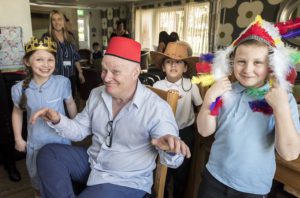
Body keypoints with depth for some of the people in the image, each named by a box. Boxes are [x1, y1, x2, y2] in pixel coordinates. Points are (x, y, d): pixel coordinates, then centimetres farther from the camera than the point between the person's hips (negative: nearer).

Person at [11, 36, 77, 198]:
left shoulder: (62, 82, -20)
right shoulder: (19, 89, -14)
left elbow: (70, 104, -2)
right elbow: (17, 112, 5)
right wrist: (18, 138, 5)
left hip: (60, 139, -2)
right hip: (36, 142, 2)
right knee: (37, 178, 25)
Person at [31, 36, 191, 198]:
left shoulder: (157, 108, -22)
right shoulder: (96, 94, -1)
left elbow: (172, 160, -21)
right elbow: (80, 130, 8)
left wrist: (171, 150, -46)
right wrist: (58, 120, -12)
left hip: (127, 182, -5)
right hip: (92, 162, 6)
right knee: (48, 154, -5)